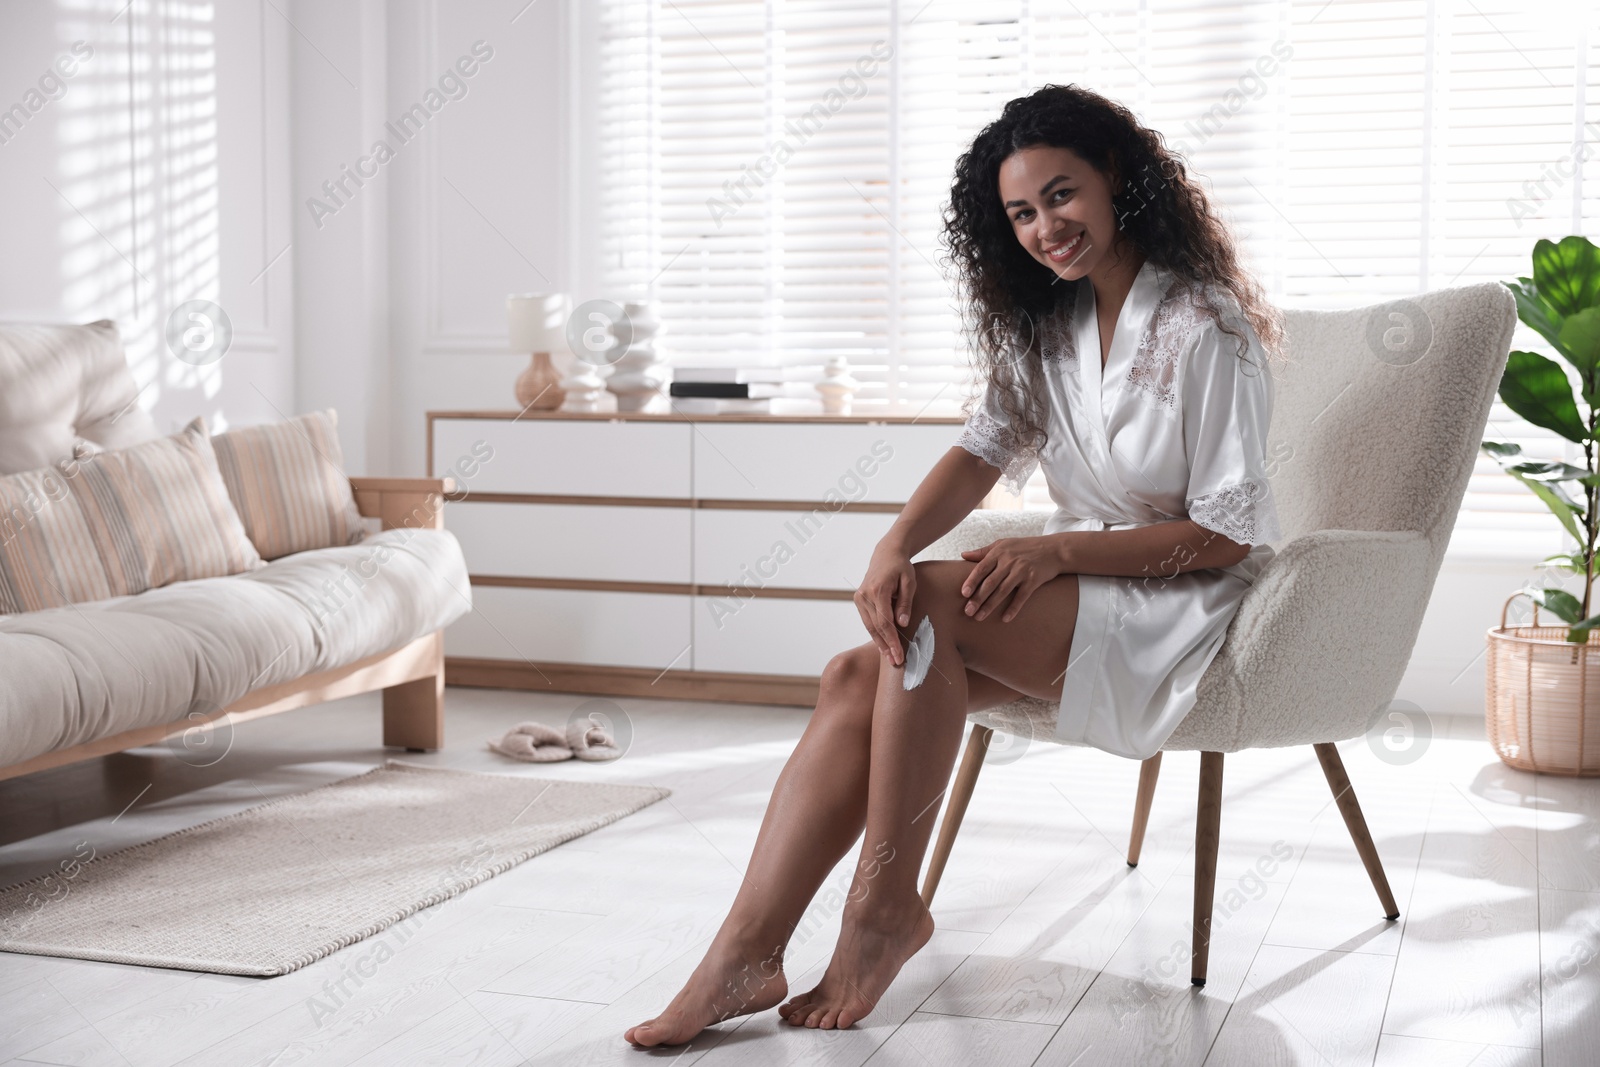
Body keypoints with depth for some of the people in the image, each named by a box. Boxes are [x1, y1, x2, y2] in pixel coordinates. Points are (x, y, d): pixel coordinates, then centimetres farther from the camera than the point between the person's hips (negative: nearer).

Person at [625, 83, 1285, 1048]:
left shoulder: (1204, 332, -13)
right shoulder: (1046, 325, 11)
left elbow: (1227, 533, -15)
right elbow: (987, 443, 0)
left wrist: (1057, 550, -23)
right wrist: (893, 546, -19)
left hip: (1191, 604, -7)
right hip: (1083, 590, 7)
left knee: (932, 601, -30)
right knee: (858, 677, -18)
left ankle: (887, 905, -19)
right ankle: (749, 953, -26)